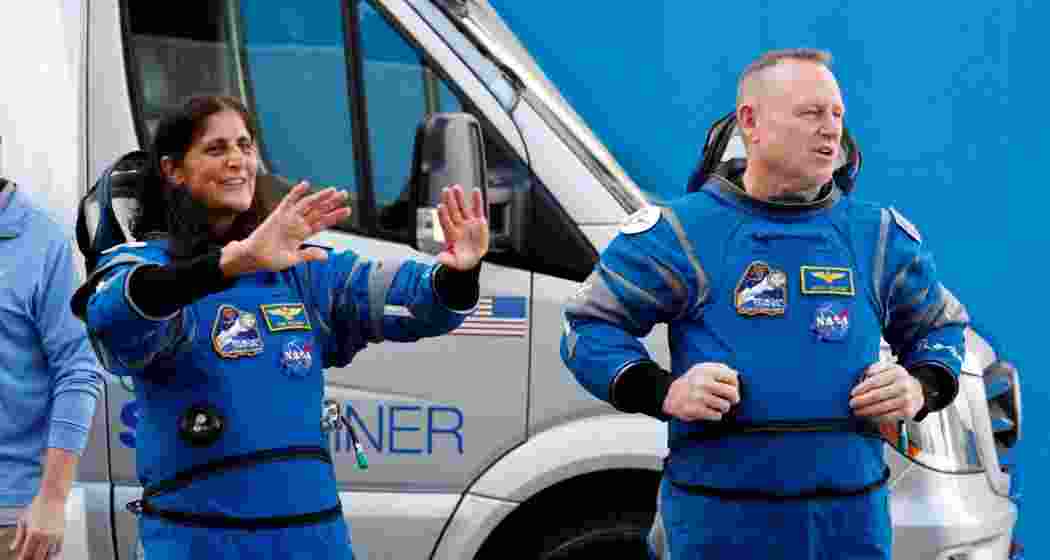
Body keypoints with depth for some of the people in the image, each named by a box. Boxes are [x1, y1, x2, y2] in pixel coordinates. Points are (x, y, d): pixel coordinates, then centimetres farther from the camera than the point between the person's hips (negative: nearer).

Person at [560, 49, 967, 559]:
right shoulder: (685, 231, -2)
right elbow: (590, 324, 3)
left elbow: (941, 325, 22)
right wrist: (664, 392, -13)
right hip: (720, 519, -3)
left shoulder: (879, 236, 9)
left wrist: (922, 388, 0)